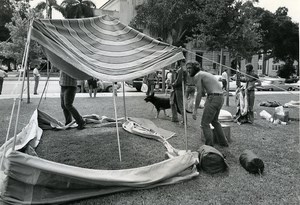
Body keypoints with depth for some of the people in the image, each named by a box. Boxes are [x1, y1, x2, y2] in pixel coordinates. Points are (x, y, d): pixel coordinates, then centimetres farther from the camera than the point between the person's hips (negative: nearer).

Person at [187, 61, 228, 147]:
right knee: (214, 121, 27)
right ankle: (223, 142, 36)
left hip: (213, 98, -10)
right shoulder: (204, 74, 23)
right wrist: (206, 104, 31)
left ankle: (209, 146, 5)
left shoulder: (197, 76, -6)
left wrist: (195, 110, -11)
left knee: (205, 123, 0)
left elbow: (199, 93, -12)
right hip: (220, 98, 10)